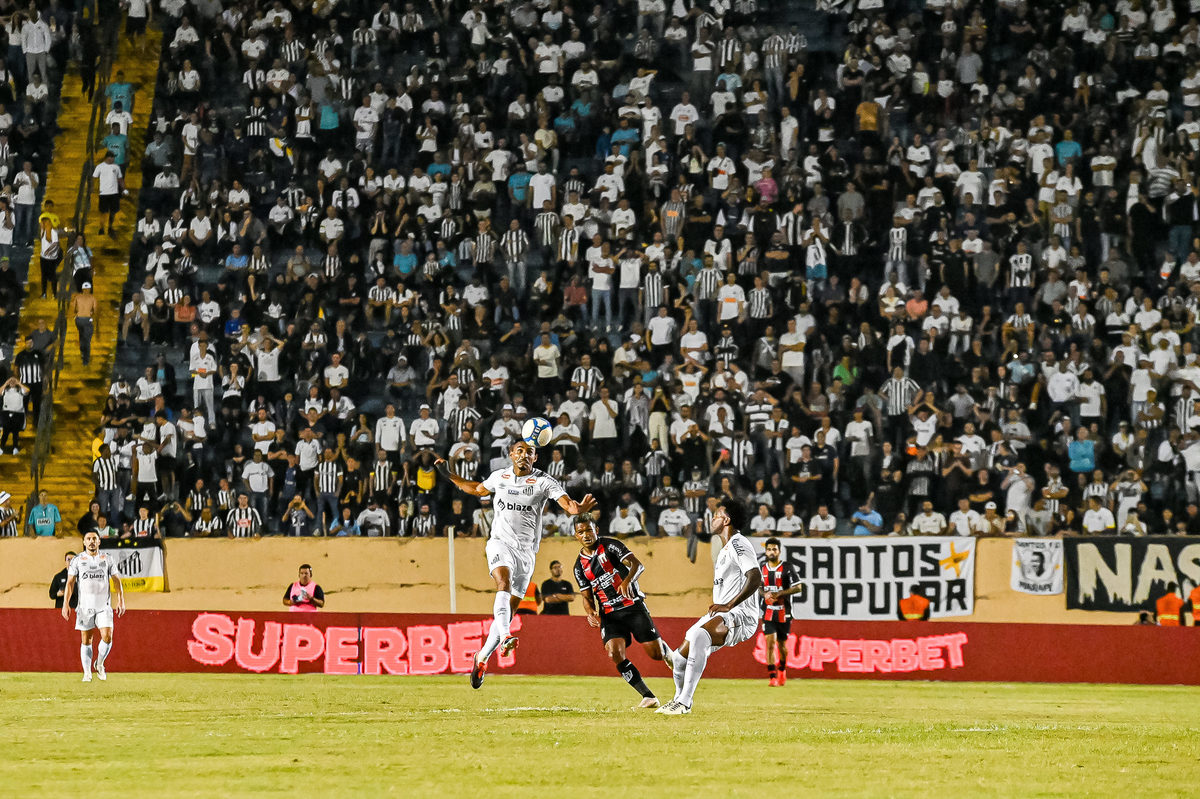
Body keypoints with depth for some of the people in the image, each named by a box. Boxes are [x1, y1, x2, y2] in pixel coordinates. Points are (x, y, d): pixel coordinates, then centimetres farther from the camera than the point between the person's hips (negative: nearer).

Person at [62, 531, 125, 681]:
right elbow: (70, 583, 1)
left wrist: (121, 600, -2)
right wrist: (66, 603, -8)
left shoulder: (108, 560, 8)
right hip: (85, 606, 0)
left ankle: (99, 664, 13)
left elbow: (117, 581, 9)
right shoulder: (77, 561, 5)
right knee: (86, 641, 0)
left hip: (104, 605, 0)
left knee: (107, 637, -12)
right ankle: (87, 672, 7)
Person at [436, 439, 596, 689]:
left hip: (526, 552, 0)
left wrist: (579, 509, -41)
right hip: (501, 543, 0)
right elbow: (478, 489, 27)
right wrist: (449, 475, 25)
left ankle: (482, 657, 22)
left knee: (508, 610, 5)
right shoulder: (499, 477, 5)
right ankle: (504, 638, -50)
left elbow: (568, 505, -17)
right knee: (504, 583, -31)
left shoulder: (544, 482, -5)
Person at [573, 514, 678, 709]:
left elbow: (638, 565, -15)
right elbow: (587, 596, 10)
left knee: (655, 653, -7)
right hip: (609, 615, 3)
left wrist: (628, 581, -36)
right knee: (615, 653, -21)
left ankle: (668, 653, 34)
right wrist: (591, 613, -12)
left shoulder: (610, 546, -4)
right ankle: (648, 697, -13)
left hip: (633, 606, -3)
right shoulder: (580, 566, 9)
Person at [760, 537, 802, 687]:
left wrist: (779, 594, -18)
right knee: (770, 642, -13)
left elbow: (798, 587, -8)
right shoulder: (762, 569, 7)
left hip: (783, 612, -2)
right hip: (768, 612, 2)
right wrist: (765, 594, -4)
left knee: (781, 644, 9)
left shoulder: (787, 568, -4)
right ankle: (772, 676, -14)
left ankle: (782, 669, 37)